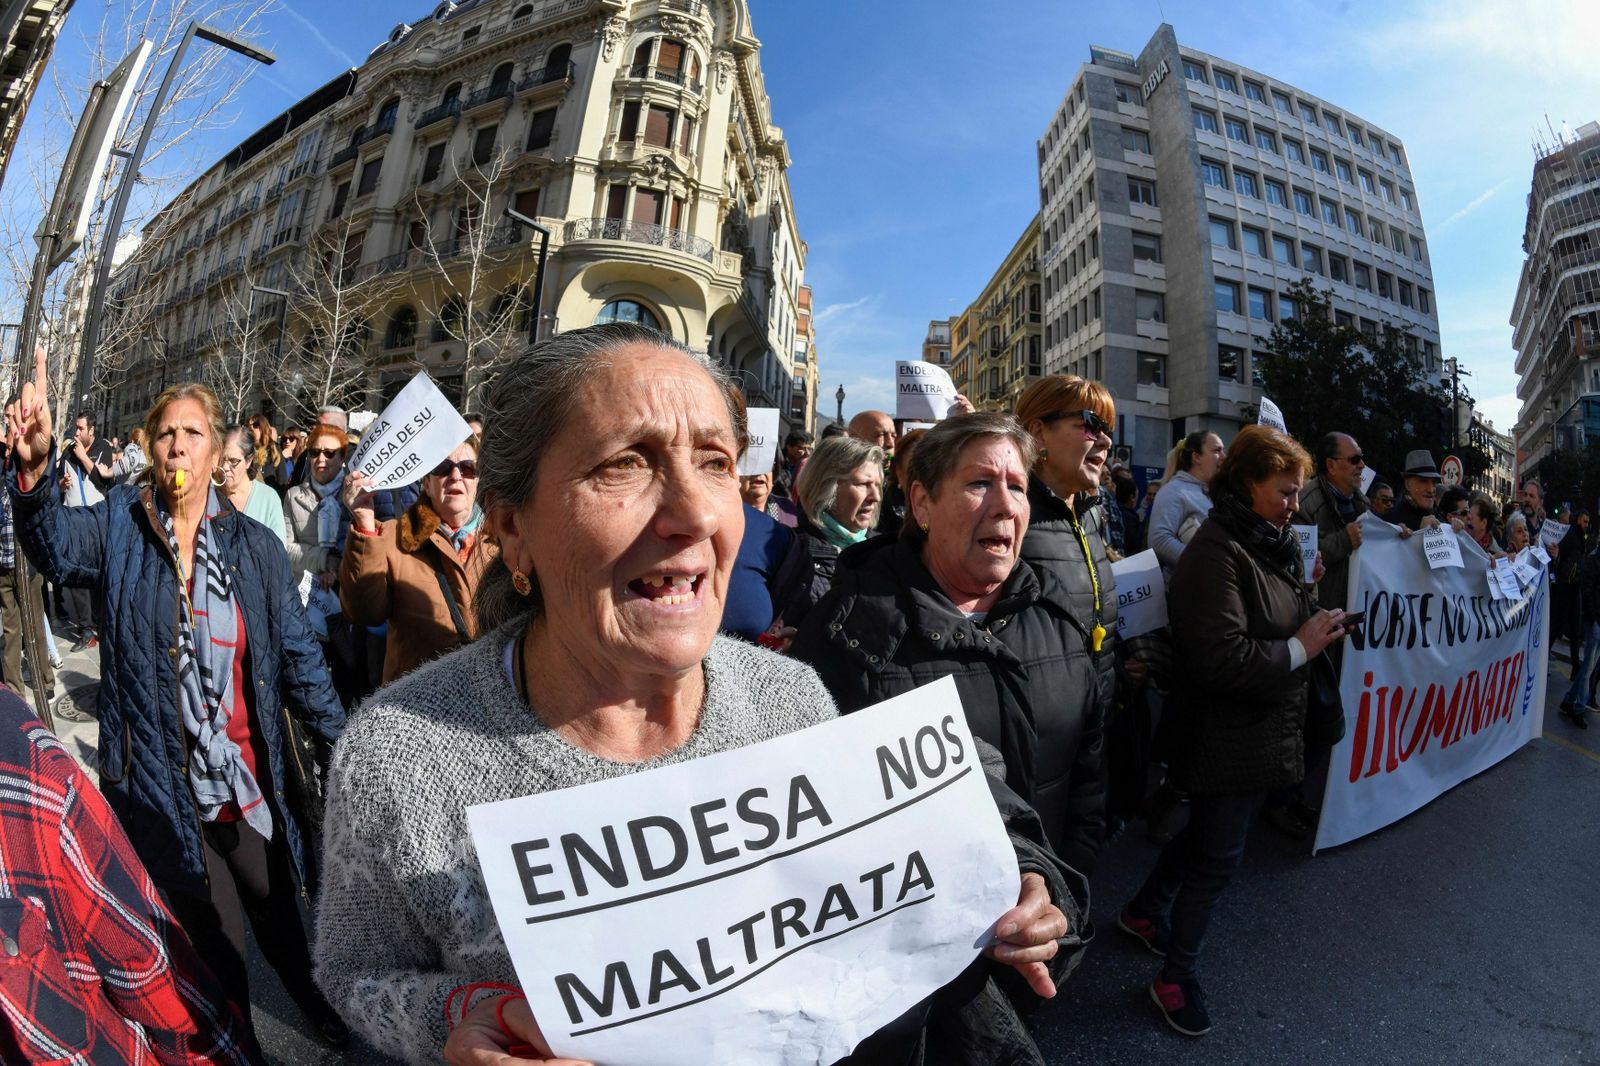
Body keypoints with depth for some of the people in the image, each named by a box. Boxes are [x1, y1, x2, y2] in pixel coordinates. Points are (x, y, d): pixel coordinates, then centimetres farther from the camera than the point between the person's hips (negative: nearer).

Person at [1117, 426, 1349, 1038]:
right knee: (1218, 856, 4)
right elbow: (1221, 659, -30)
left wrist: (1317, 627, 3)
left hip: (1264, 731, 9)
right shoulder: (1217, 552, -23)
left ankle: (1144, 913, 43)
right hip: (1228, 737, -9)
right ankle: (1177, 979, 24)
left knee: (1209, 837, 22)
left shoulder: (1272, 545, 7)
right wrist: (1299, 649, -19)